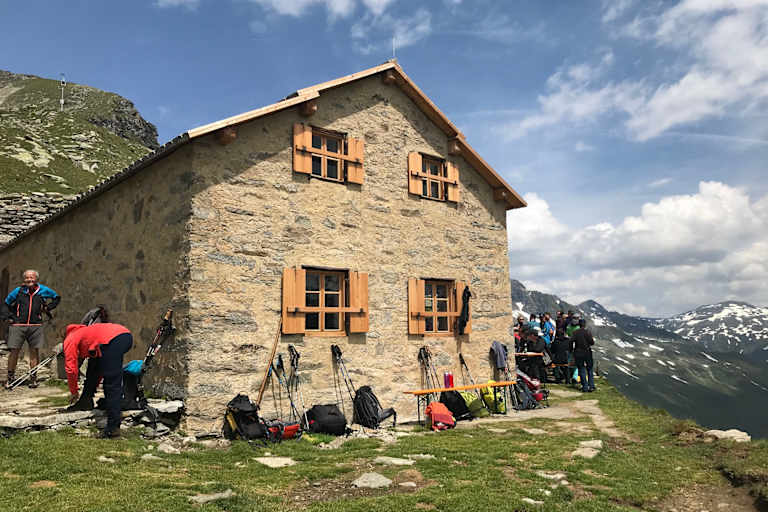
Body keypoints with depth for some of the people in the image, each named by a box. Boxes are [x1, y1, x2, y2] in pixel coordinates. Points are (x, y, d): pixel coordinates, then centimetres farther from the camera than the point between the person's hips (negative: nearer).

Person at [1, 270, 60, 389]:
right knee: (14, 350, -2)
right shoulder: (18, 291, 6)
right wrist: (9, 316, 5)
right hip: (18, 326, 0)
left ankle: (33, 378, 9)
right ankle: (10, 377, 10)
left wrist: (47, 307, 10)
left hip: (35, 326, 0)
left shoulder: (43, 290, 6)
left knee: (34, 350, 1)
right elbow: (6, 304, 18)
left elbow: (57, 298, 23)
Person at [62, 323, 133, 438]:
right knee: (94, 365, 30)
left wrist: (73, 392, 25)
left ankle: (113, 427, -7)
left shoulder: (69, 341, 18)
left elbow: (71, 369, 11)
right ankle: (86, 402, 42)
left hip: (112, 340, -9)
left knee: (112, 385, -6)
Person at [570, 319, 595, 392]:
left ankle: (585, 387, 5)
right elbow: (592, 342, -11)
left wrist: (572, 350, 2)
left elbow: (571, 341, -9)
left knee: (581, 370, 6)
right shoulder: (587, 332, -7)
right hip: (587, 352, -1)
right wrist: (593, 340, 11)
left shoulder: (575, 332, -1)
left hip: (578, 353, 1)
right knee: (589, 370, 12)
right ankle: (591, 386, 6)